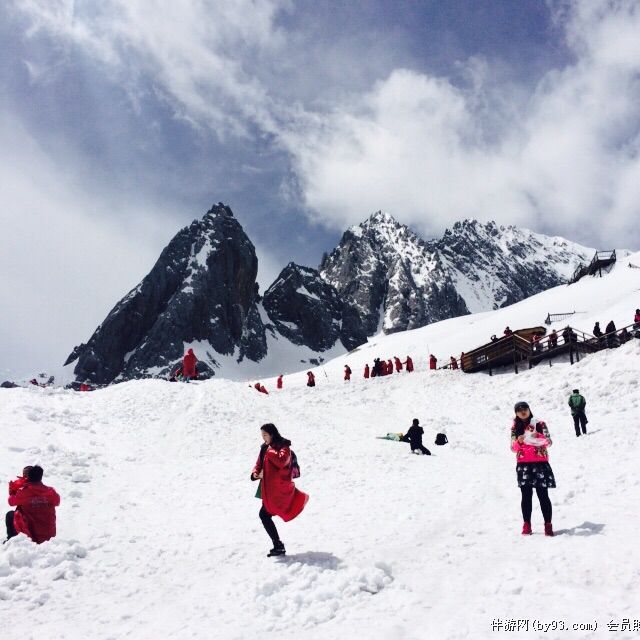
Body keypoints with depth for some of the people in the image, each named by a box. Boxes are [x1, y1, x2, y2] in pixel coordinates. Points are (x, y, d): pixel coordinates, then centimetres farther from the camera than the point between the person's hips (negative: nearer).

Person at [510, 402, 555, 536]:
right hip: (523, 464, 2)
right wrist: (518, 441, -15)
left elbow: (549, 442, -4)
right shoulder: (515, 427, 11)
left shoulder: (539, 423, 5)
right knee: (526, 495, 2)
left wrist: (538, 436, -23)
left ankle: (548, 525, -1)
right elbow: (513, 448, 7)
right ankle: (526, 525, 6)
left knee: (543, 495, -4)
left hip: (540, 463, -2)